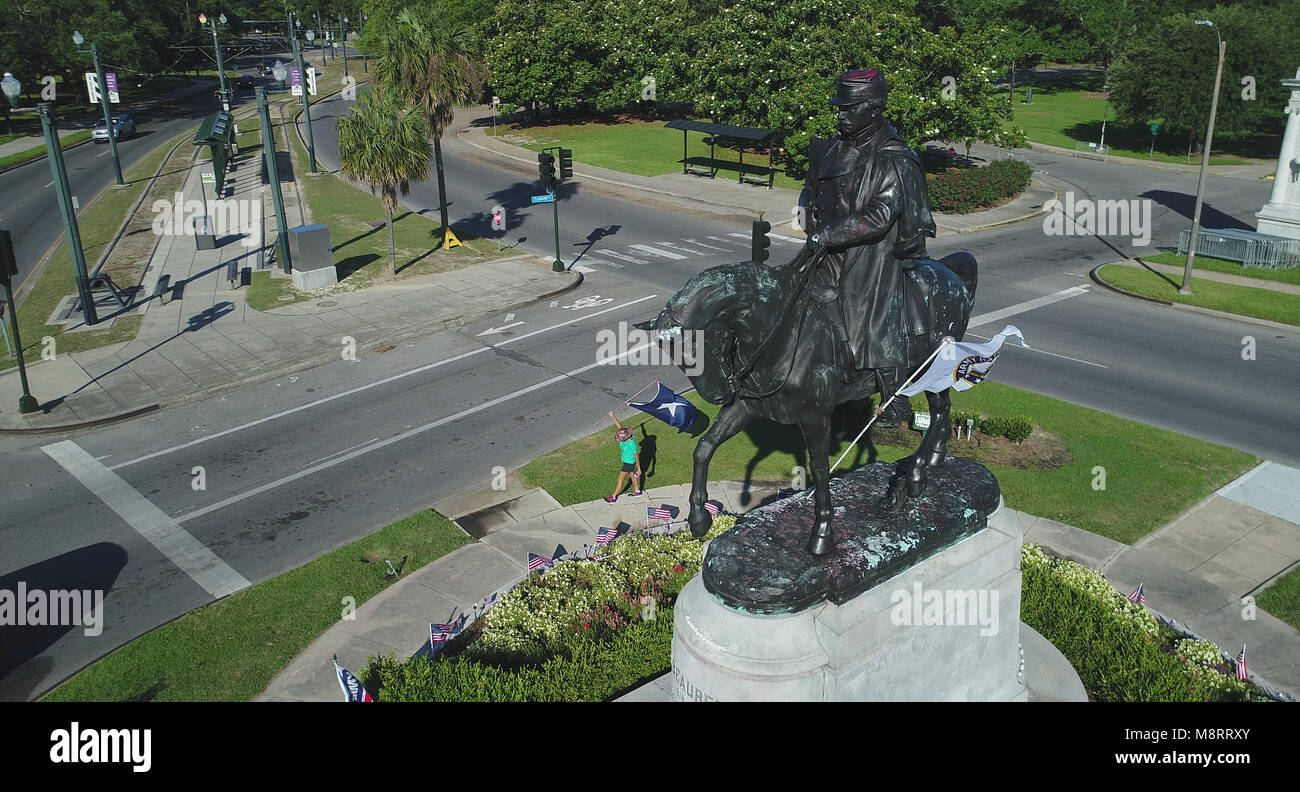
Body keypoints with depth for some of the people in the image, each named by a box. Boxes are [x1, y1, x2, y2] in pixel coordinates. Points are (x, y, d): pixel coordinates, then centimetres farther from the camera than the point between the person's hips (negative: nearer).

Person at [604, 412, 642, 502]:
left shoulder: (632, 444, -36)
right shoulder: (627, 434, -18)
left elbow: (637, 457, -25)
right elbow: (620, 426, -11)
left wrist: (639, 469, -14)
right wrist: (613, 417, -20)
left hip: (629, 463, -8)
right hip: (626, 460, 8)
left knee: (620, 480, 7)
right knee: (632, 475, 28)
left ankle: (614, 497, 23)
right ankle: (637, 490, 49)